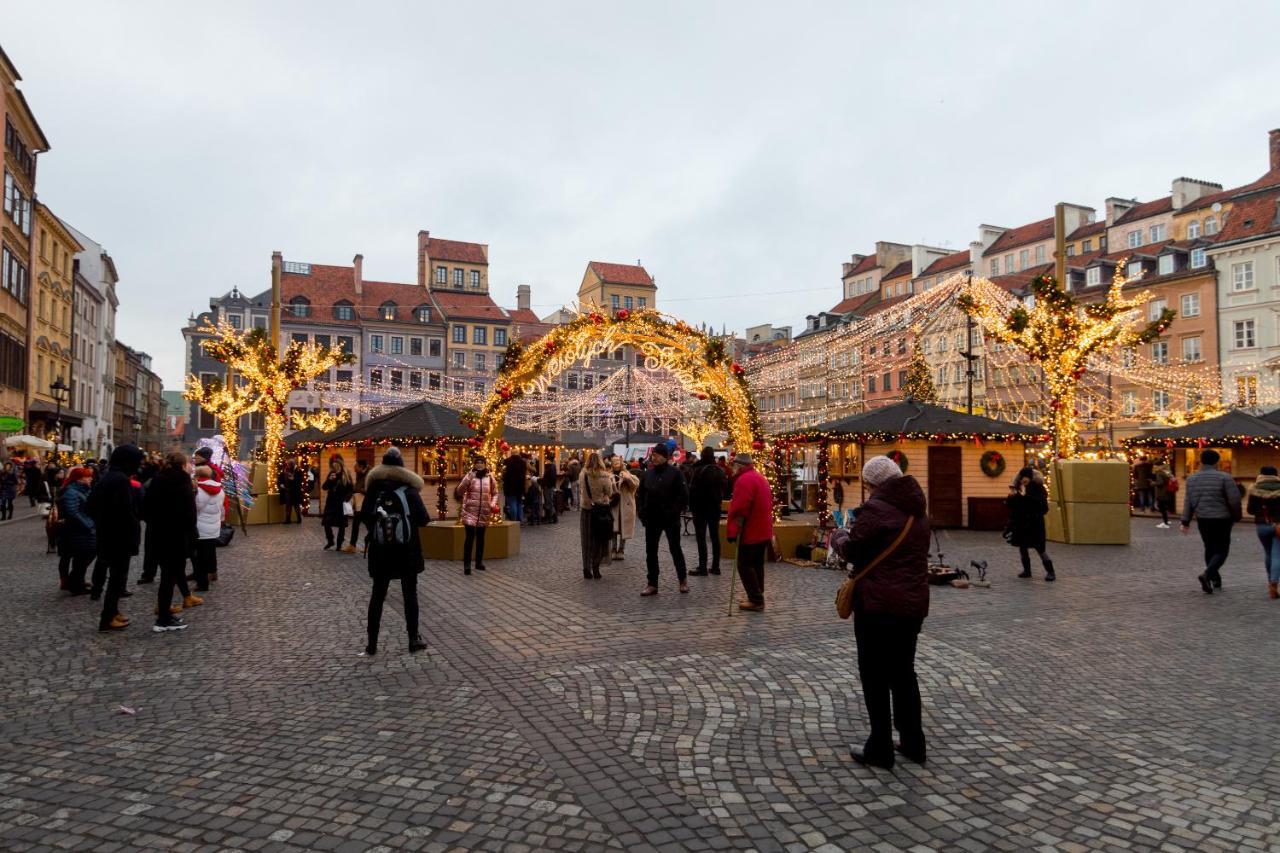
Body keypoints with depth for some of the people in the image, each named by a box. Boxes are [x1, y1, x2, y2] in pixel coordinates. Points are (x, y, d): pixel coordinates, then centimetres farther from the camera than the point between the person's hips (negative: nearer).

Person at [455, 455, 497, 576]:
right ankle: (467, 564, -7)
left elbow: (495, 493, 13)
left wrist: (493, 504, -3)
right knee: (469, 537, -10)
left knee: (480, 538, 12)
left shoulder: (490, 477, 4)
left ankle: (479, 562, 22)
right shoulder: (469, 475, -4)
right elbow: (459, 491, -12)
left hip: (484, 512, 3)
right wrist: (468, 479, -23)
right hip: (470, 511, -3)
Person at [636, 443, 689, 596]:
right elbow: (639, 494, 13)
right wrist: (641, 511, 1)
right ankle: (652, 584, 15)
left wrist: (674, 512, -16)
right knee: (650, 552, 7)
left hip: (670, 520, -5)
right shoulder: (648, 474, 6)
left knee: (675, 549, 6)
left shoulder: (674, 473, -8)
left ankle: (683, 579, 24)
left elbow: (684, 495, -11)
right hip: (652, 520, 5)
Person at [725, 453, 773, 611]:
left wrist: (733, 531, -20)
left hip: (750, 532, -10)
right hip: (763, 530, 10)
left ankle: (756, 600, -3)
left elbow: (739, 509, -24)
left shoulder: (744, 480, -17)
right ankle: (757, 598, 21)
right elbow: (768, 503, 21)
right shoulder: (760, 477, 15)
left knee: (745, 565, -3)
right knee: (757, 564, 15)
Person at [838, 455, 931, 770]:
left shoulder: (875, 508, -17)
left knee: (875, 676, 4)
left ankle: (880, 749, 11)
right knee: (904, 672, 19)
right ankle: (913, 744, 26)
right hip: (913, 602, 8)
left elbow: (852, 551, -12)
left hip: (878, 604, -8)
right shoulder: (917, 509, 8)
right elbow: (918, 551, 16)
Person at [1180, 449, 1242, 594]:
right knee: (1221, 550, 3)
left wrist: (1186, 522, 3)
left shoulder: (1192, 479, 2)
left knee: (1210, 548, 19)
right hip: (1221, 519, -4)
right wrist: (1236, 517, 5)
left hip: (1202, 519, 4)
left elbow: (1188, 501, 2)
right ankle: (1207, 575, -18)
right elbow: (1234, 500, -11)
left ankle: (1215, 579, 25)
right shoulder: (1224, 477, -10)